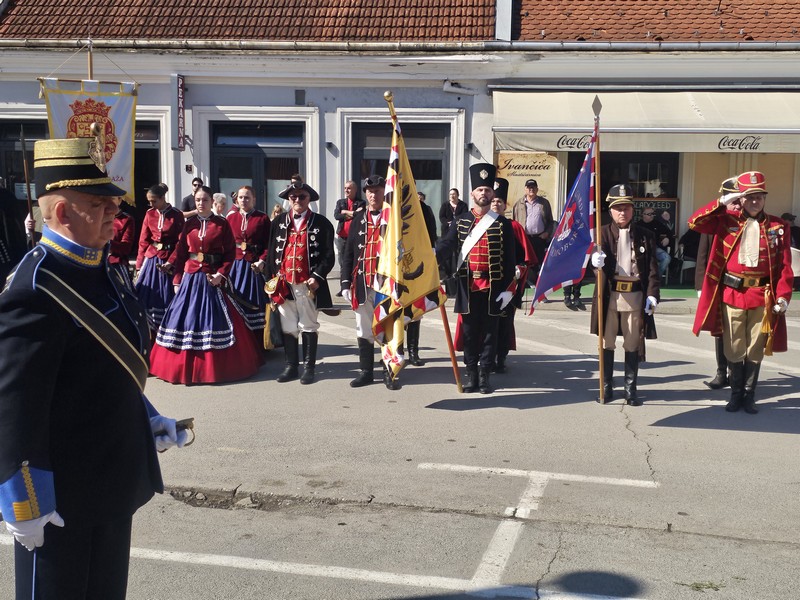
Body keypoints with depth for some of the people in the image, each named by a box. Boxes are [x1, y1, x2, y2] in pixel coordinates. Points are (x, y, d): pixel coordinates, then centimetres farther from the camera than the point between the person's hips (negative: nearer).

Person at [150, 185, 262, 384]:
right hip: (190, 277, 3)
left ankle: (217, 366, 10)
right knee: (187, 318, 3)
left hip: (214, 277, -3)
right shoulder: (189, 224, 7)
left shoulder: (222, 224, -1)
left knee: (215, 320, -1)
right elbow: (180, 253, 7)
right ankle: (184, 366, 14)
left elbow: (230, 254, -3)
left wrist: (221, 274, -15)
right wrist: (177, 279, 1)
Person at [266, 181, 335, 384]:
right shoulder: (278, 223, 10)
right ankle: (291, 366, 16)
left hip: (308, 283, -3)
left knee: (308, 326, 6)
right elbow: (272, 253, 11)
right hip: (283, 283, 3)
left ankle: (309, 367, 12)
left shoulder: (321, 223, 1)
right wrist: (272, 279, 5)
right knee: (288, 327, 8)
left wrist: (317, 277, -13)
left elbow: (328, 255, -2)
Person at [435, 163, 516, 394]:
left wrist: (507, 289, -5)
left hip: (492, 288, -1)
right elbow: (447, 245, -7)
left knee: (489, 330, 4)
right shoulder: (461, 222, 8)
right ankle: (471, 374, 16)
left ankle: (484, 375, 13)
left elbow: (510, 259, 2)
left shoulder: (503, 224, 4)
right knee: (469, 331, 6)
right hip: (468, 287, 1)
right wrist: (432, 257, -29)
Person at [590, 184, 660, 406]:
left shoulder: (645, 235, 4)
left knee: (633, 344, 8)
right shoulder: (603, 233, 1)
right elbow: (597, 254, -12)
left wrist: (653, 295, -6)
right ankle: (606, 387, 20)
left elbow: (652, 268, 3)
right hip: (609, 295, 0)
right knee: (607, 343, 9)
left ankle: (631, 389, 18)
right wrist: (596, 260, -36)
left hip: (635, 296, 1)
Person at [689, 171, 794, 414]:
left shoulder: (778, 227, 4)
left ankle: (749, 396, 21)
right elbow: (694, 222, -6)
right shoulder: (727, 220, 3)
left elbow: (785, 265, 2)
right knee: (734, 350, 8)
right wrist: (721, 203, -11)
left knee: (755, 350, 8)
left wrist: (783, 295, -7)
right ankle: (736, 394, 22)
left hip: (762, 297, 0)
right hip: (731, 294, 0)